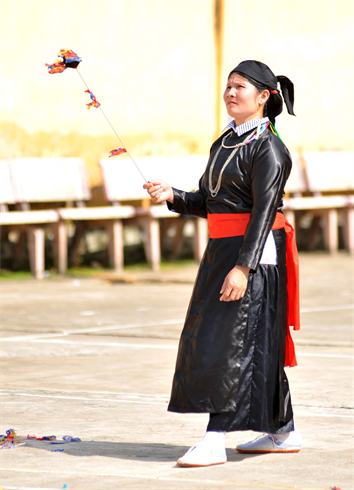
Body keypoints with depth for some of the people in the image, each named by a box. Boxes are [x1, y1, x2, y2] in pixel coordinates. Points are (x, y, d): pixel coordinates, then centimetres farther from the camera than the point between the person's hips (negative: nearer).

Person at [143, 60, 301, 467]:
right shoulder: (225, 142, 15)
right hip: (223, 250, 9)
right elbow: (208, 201, 17)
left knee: (232, 342, -11)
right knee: (260, 346, 13)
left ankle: (215, 441, -11)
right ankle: (283, 433, 23)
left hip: (255, 252, -9)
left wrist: (243, 267, -26)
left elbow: (264, 211, -20)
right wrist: (172, 196, -2)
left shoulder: (267, 147, -13)